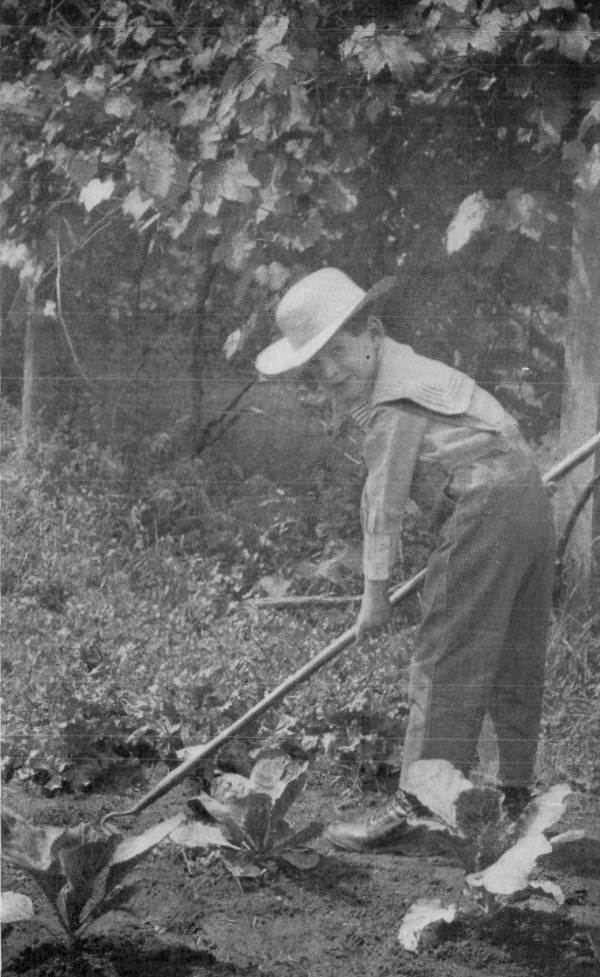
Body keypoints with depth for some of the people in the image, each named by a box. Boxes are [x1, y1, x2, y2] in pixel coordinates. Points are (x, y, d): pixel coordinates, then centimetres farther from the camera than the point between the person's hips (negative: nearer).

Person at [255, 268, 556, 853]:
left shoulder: (393, 401, -10)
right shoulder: (409, 369, 19)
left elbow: (384, 502, -10)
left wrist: (375, 591, -5)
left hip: (485, 512, -10)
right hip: (528, 499, 10)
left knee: (444, 667, -9)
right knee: (515, 666, 16)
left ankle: (416, 810, -10)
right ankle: (516, 795, 23)